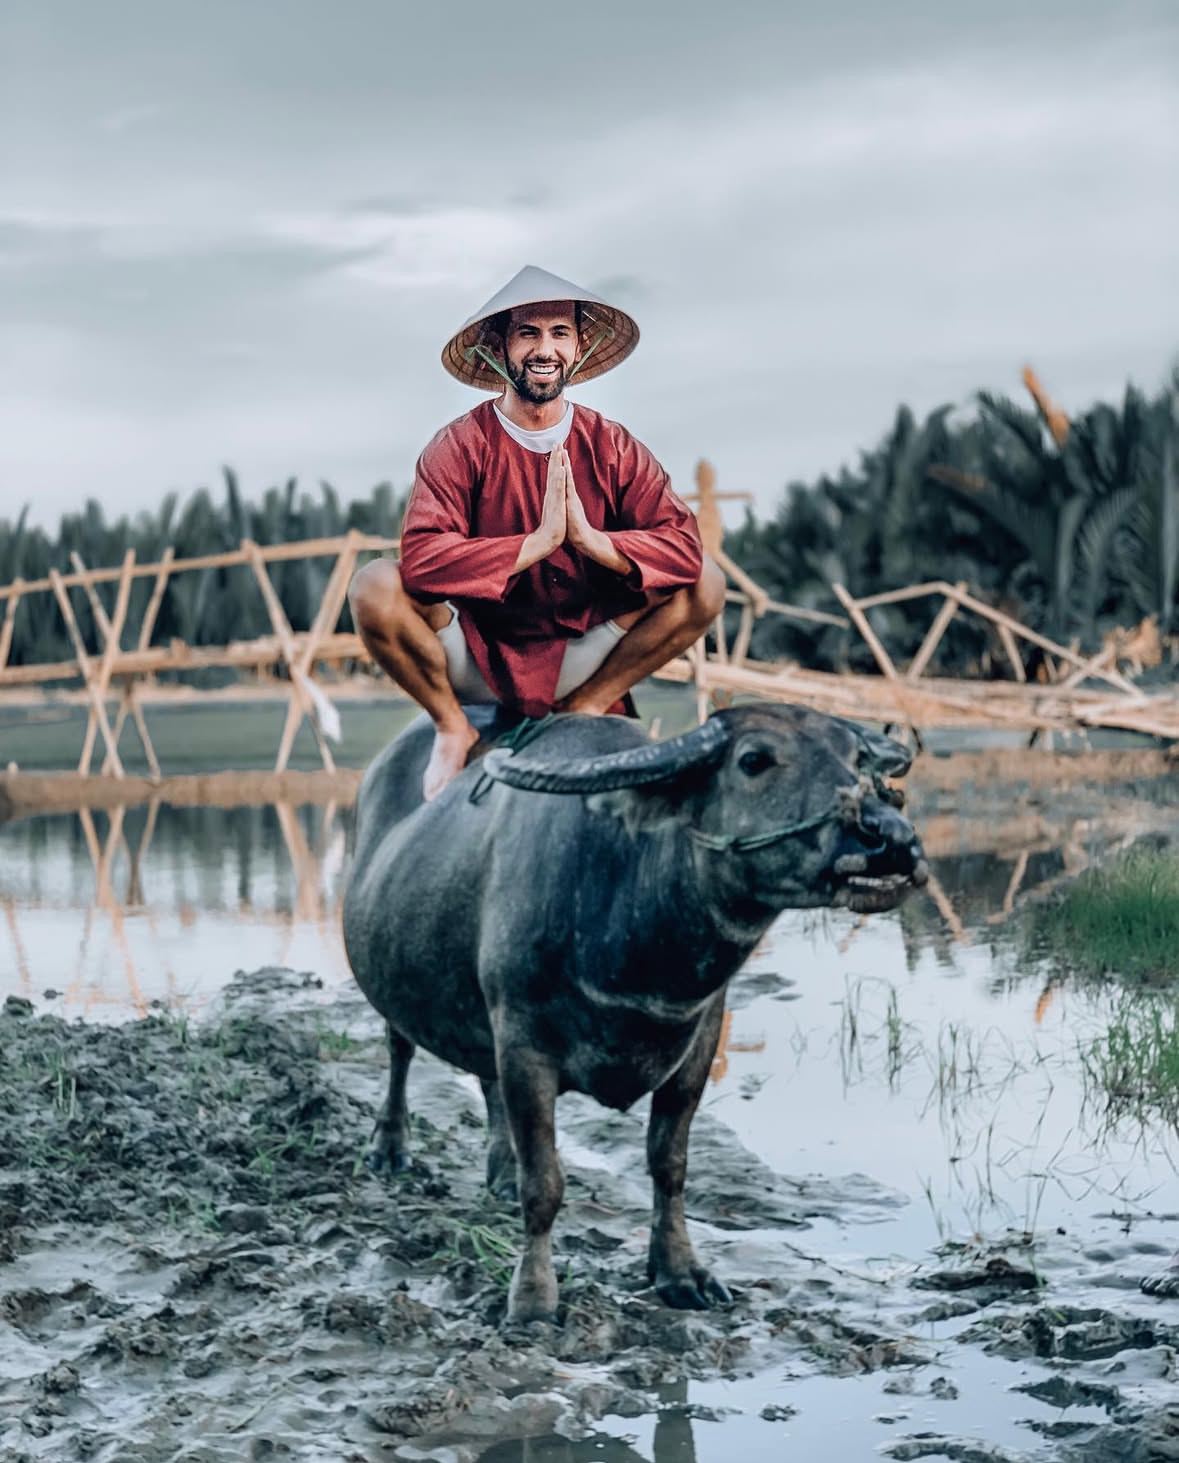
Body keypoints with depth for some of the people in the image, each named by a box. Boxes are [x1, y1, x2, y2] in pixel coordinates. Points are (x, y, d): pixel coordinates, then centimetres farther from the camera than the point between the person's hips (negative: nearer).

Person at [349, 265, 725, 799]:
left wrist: (590, 539, -31)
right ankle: (452, 727, -3)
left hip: (577, 662, 2)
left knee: (706, 584, -14)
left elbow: (684, 548, -15)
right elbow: (422, 558, -27)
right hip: (476, 663, -2)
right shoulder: (460, 447, -10)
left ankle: (583, 710, 0)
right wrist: (539, 542, -32)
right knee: (376, 585, -27)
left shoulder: (612, 447, -2)